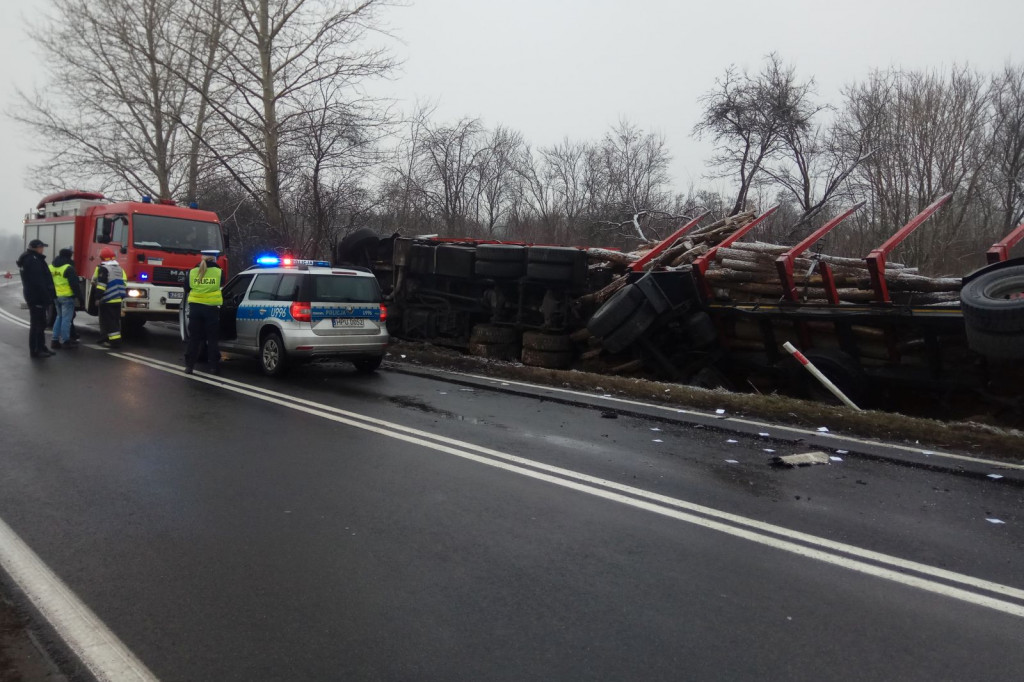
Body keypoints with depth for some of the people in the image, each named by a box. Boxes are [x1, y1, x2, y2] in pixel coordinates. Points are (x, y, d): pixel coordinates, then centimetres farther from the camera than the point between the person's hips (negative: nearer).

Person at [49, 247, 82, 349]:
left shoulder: (51, 267, 11)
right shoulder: (68, 268, -15)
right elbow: (74, 284, -17)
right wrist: (79, 295, -10)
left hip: (56, 296, 8)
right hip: (67, 296, -8)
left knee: (59, 317, 17)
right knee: (66, 319, -4)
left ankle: (55, 340, 16)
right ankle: (65, 341, -3)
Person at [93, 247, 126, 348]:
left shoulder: (103, 268, -10)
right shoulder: (119, 269, 13)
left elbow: (101, 284, -17)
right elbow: (124, 285, 14)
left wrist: (98, 297, -14)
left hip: (107, 301, -7)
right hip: (118, 301, 7)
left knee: (108, 322, -3)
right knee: (115, 321, 12)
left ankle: (114, 341, -8)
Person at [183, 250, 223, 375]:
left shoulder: (192, 272, 3)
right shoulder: (218, 272, -3)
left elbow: (186, 289, 12)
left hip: (195, 307, 2)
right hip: (212, 308, -2)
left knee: (194, 338, 8)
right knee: (212, 339, 5)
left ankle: (189, 365, 7)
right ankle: (214, 366, 4)